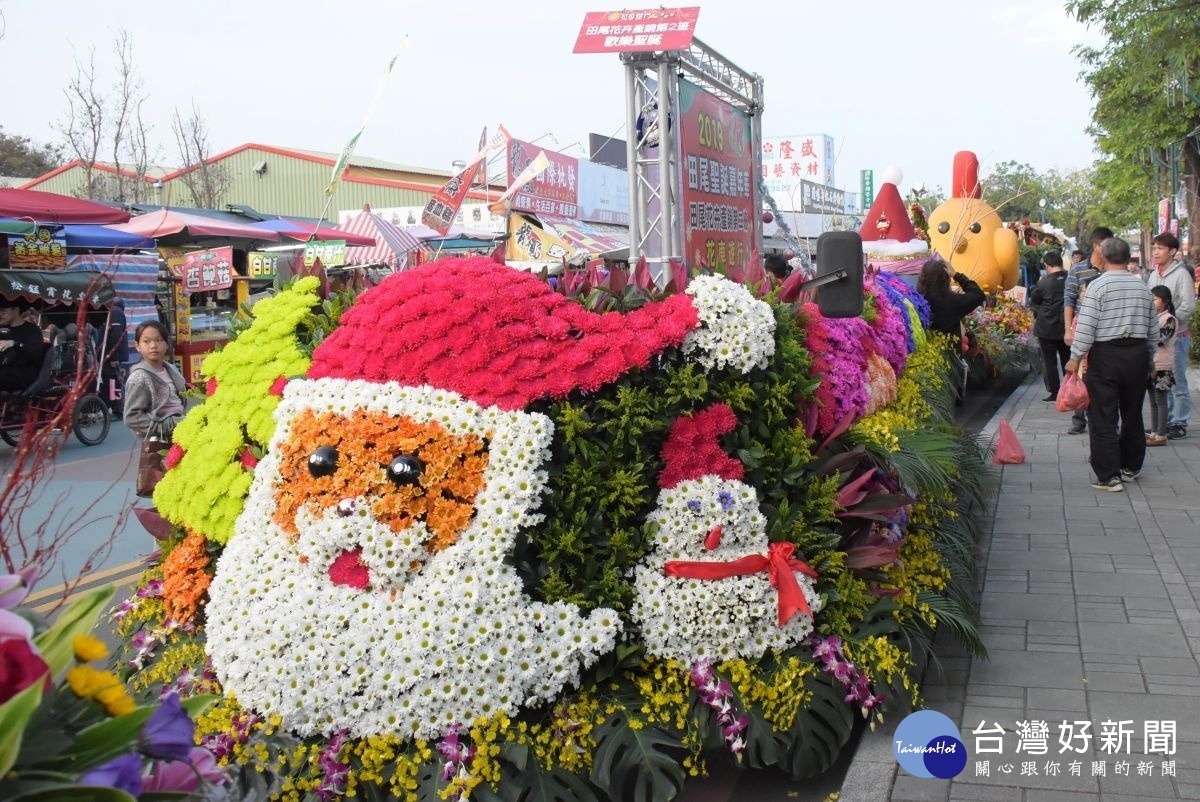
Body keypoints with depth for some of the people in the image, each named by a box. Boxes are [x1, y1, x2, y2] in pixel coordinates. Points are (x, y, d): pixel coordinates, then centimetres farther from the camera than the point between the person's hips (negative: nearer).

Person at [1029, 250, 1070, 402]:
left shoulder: (1043, 283, -14)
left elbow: (1033, 302, -1)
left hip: (1047, 328, -4)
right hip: (1066, 328, 4)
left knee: (1049, 362, 4)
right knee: (1067, 360, 15)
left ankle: (1054, 392, 4)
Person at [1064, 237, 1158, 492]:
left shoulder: (1098, 285, -9)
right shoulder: (1142, 286, 7)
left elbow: (1086, 325, -14)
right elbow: (1153, 328, 12)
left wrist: (1075, 357, -8)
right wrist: (1147, 356, 23)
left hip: (1106, 355, -5)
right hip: (1138, 354, 6)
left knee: (1103, 418, -2)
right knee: (1132, 414, 18)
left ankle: (1109, 476, -4)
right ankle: (1131, 467, 29)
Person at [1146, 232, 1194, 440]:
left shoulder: (1181, 274, -9)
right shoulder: (1153, 275, 12)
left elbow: (1188, 306, -14)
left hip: (1176, 335, -7)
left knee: (1177, 381, -2)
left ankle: (1179, 423, 4)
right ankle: (1164, 420, 21)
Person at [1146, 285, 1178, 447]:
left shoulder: (1169, 319, -11)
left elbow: (1160, 339, -21)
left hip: (1162, 366, -8)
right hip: (1150, 364, 8)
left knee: (1161, 400, -3)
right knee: (1153, 400, 13)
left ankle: (1161, 435, 0)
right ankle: (1154, 432, 20)